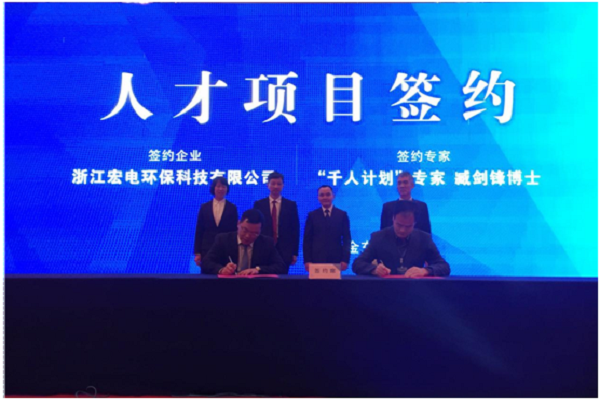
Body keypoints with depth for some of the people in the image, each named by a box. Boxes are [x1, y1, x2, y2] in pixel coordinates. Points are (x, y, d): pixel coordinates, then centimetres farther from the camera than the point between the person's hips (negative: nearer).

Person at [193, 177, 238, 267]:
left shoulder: (232, 208, 4)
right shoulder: (204, 207, 6)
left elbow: (234, 231, 4)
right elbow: (199, 231, 6)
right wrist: (197, 253, 0)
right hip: (207, 250, 1)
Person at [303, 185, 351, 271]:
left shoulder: (342, 215, 8)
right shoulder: (312, 215, 9)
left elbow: (347, 239, 5)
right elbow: (307, 239, 6)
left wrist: (345, 259, -5)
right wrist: (307, 260, -4)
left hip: (336, 260, 0)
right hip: (316, 259, 0)